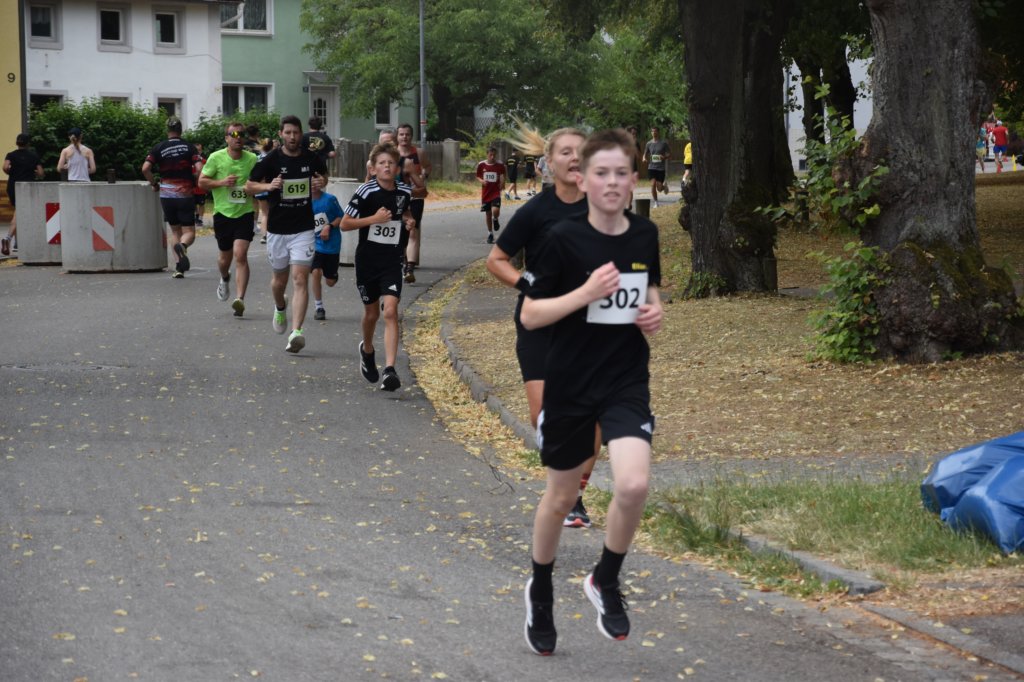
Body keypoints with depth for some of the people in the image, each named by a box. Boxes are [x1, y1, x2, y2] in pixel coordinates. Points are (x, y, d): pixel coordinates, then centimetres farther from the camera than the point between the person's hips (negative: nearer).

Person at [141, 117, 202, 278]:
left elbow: (145, 168, -9)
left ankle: (178, 267, 5)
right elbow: (199, 168, -14)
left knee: (175, 231, 15)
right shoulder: (189, 147, -2)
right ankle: (182, 245, -32)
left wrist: (154, 183, 6)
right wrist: (196, 183, 5)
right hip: (186, 194, -2)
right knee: (189, 232, 4)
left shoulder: (159, 148, 0)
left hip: (167, 194, 2)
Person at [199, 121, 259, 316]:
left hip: (244, 214, -1)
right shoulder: (216, 158, -4)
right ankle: (224, 279, 50)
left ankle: (239, 298, -18)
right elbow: (202, 181, 0)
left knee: (240, 255, -16)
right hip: (223, 213, 1)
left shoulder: (252, 159, 0)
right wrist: (222, 182, -15)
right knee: (225, 257, 14)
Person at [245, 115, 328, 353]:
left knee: (300, 278, -13)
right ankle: (280, 308, 50)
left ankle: (296, 332, -20)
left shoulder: (311, 158, 1)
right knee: (280, 278, 15)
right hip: (277, 229, 0)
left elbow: (323, 174, 24)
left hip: (303, 228, 0)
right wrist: (268, 186, -17)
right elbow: (249, 185, 1)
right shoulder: (270, 159, -6)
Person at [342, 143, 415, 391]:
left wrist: (409, 220, 3)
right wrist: (374, 218, -19)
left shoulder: (404, 192, 1)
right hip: (367, 259, -1)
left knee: (390, 312, -14)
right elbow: (345, 224, -9)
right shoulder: (366, 192, -11)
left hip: (392, 260, 1)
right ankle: (367, 349, 45)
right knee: (372, 312, 13)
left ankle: (390, 370, -18)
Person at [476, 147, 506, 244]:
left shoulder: (500, 165, -5)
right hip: (485, 192, 2)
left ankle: (495, 220, 14)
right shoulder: (481, 165, -2)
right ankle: (490, 234, 22)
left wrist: (502, 183, -10)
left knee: (495, 211, -23)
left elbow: (502, 176, 8)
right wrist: (481, 181, -11)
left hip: (496, 192, -2)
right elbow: (478, 176, 9)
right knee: (488, 213, 8)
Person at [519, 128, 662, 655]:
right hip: (569, 386, -2)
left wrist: (654, 311, -2)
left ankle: (606, 581, 7)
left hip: (627, 382, 2)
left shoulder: (646, 235, 0)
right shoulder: (564, 239, -13)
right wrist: (586, 292, -24)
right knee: (561, 496, 12)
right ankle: (541, 592, 38)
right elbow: (529, 315, -12)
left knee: (633, 485, -19)